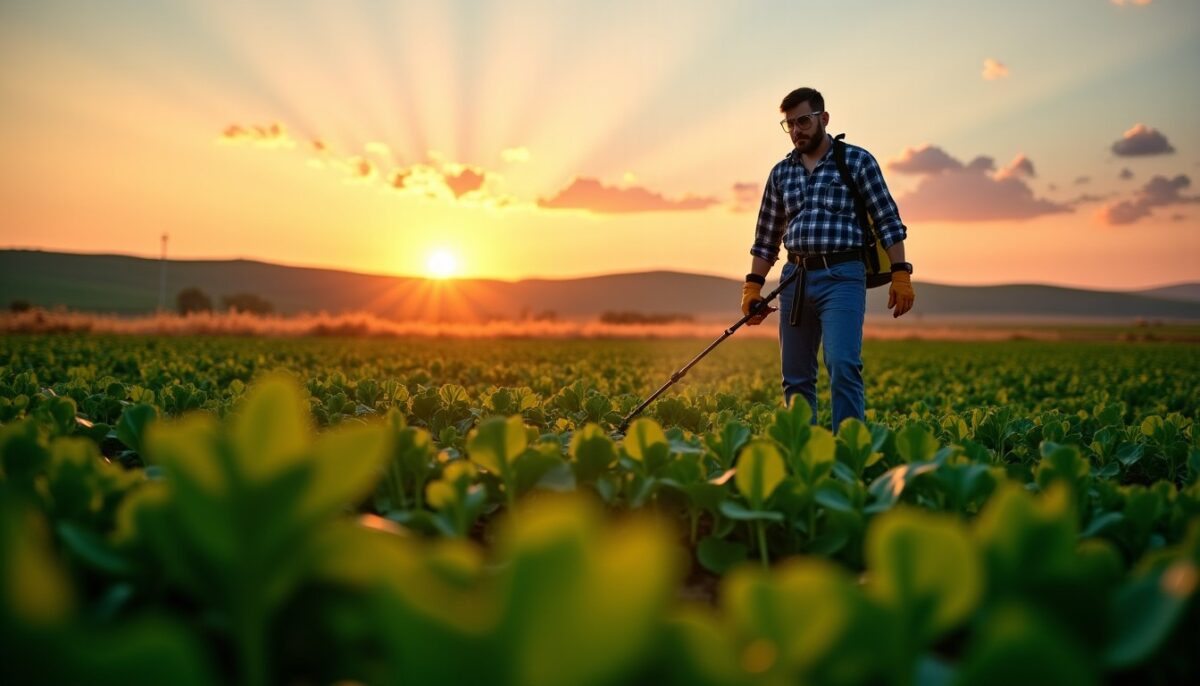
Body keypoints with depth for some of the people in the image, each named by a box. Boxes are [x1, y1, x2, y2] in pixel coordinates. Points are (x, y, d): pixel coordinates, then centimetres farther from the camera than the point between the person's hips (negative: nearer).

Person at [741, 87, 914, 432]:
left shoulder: (858, 161, 3)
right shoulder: (781, 173, 15)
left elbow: (888, 222, 0)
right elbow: (766, 237, 18)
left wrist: (901, 276, -8)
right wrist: (752, 288, 11)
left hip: (842, 276, -5)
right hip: (795, 277, 5)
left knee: (843, 367, -18)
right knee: (795, 377, 6)